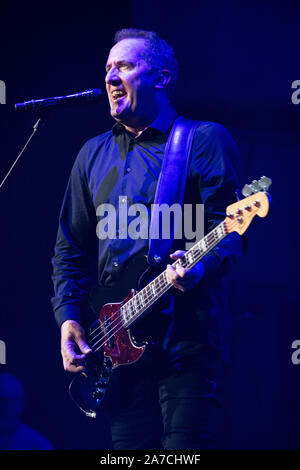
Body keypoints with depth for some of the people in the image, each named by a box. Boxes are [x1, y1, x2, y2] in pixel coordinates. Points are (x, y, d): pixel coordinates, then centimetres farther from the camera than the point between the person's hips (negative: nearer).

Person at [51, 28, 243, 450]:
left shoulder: (205, 141, 3)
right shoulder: (94, 154, 20)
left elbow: (230, 230, -7)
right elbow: (70, 249, 21)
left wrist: (201, 267, -28)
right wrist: (68, 316, 6)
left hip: (187, 336, -5)